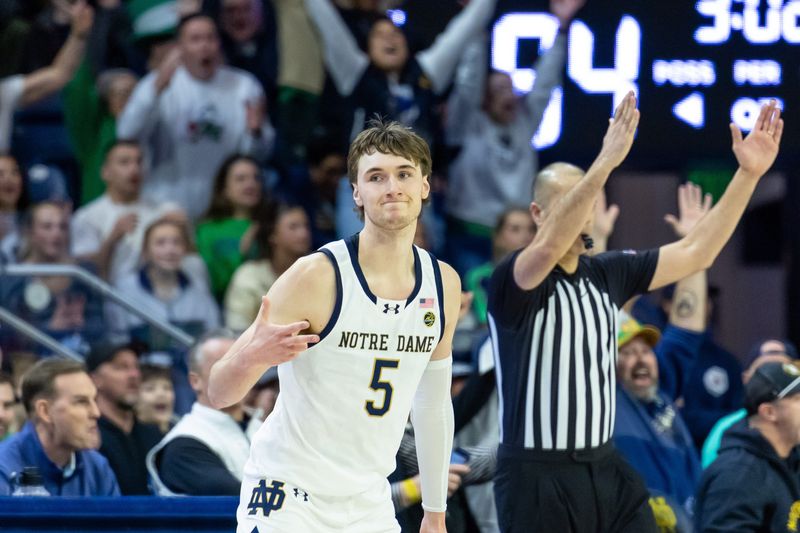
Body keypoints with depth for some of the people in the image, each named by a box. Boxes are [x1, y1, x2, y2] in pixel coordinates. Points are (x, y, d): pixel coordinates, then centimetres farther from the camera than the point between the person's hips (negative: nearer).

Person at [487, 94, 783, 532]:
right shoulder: (513, 282, -12)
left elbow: (695, 253, 10)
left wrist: (748, 174, 0)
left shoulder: (608, 274, 8)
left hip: (606, 468, 6)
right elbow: (549, 248, -34)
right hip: (538, 477, -6)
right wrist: (606, 163, -44)